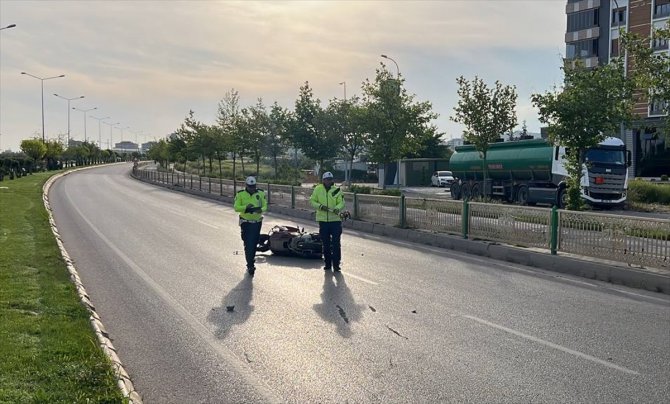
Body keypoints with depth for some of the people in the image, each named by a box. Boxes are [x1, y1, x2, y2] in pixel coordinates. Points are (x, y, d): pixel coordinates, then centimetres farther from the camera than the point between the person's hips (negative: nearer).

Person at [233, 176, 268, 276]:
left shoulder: (260, 194, 3)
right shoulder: (240, 194, -3)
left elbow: (265, 206, 3)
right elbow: (236, 207, -6)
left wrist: (260, 210, -20)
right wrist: (246, 207, -24)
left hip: (257, 222, 3)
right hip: (246, 223, -3)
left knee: (254, 244, 11)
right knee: (248, 244, -9)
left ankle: (251, 262, 32)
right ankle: (250, 266, -7)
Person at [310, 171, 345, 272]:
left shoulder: (337, 190, 0)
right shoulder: (318, 189, 3)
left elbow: (341, 202, -4)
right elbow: (312, 201, 6)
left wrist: (337, 208, -26)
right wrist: (320, 206, -12)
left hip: (335, 220, -1)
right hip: (323, 220, 1)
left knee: (336, 243, -4)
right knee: (326, 244, 10)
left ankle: (336, 264, 3)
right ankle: (327, 264, 22)